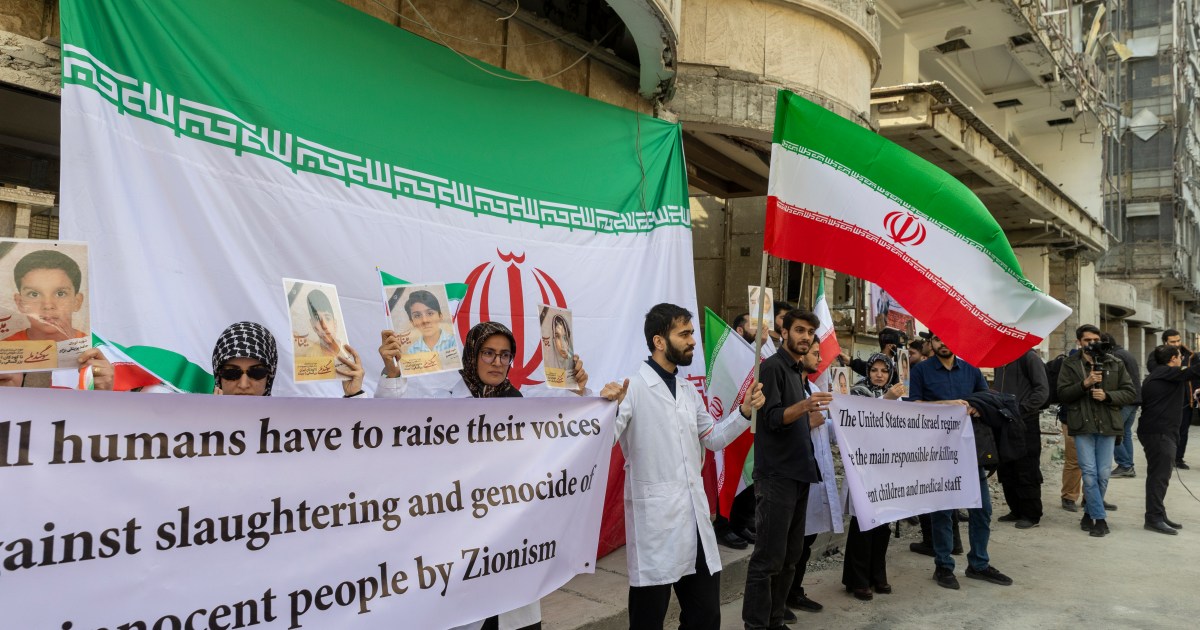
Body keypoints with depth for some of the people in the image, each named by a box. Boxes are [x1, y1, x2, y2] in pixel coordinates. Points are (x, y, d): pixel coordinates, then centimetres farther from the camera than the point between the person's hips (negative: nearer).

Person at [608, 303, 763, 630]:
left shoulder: (688, 390, 12)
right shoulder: (632, 388, -13)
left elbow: (713, 439, 19)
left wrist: (744, 411, 6)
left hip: (695, 515, 7)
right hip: (654, 519, -7)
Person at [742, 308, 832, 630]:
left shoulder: (797, 371, 16)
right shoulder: (772, 367, -9)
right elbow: (773, 418, -18)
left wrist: (826, 412, 19)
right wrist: (804, 405, -32)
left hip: (798, 473, 9)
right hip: (776, 475, -9)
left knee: (791, 556, 13)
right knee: (768, 558, -5)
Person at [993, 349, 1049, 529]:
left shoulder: (1029, 357, -9)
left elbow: (1042, 390, -13)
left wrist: (1021, 409, -19)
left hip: (1025, 423, -7)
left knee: (1027, 472, 0)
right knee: (1005, 470, 11)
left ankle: (1031, 515, 11)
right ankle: (1016, 510, 24)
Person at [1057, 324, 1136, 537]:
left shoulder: (1115, 364, 7)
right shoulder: (1070, 365, 3)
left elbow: (1129, 392, 5)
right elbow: (1062, 394, -4)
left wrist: (1107, 395, -12)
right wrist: (1085, 384, -17)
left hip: (1107, 425, 2)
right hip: (1083, 425, -2)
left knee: (1103, 475, 6)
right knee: (1089, 473, -4)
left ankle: (1089, 513, 23)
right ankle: (1100, 518, 5)